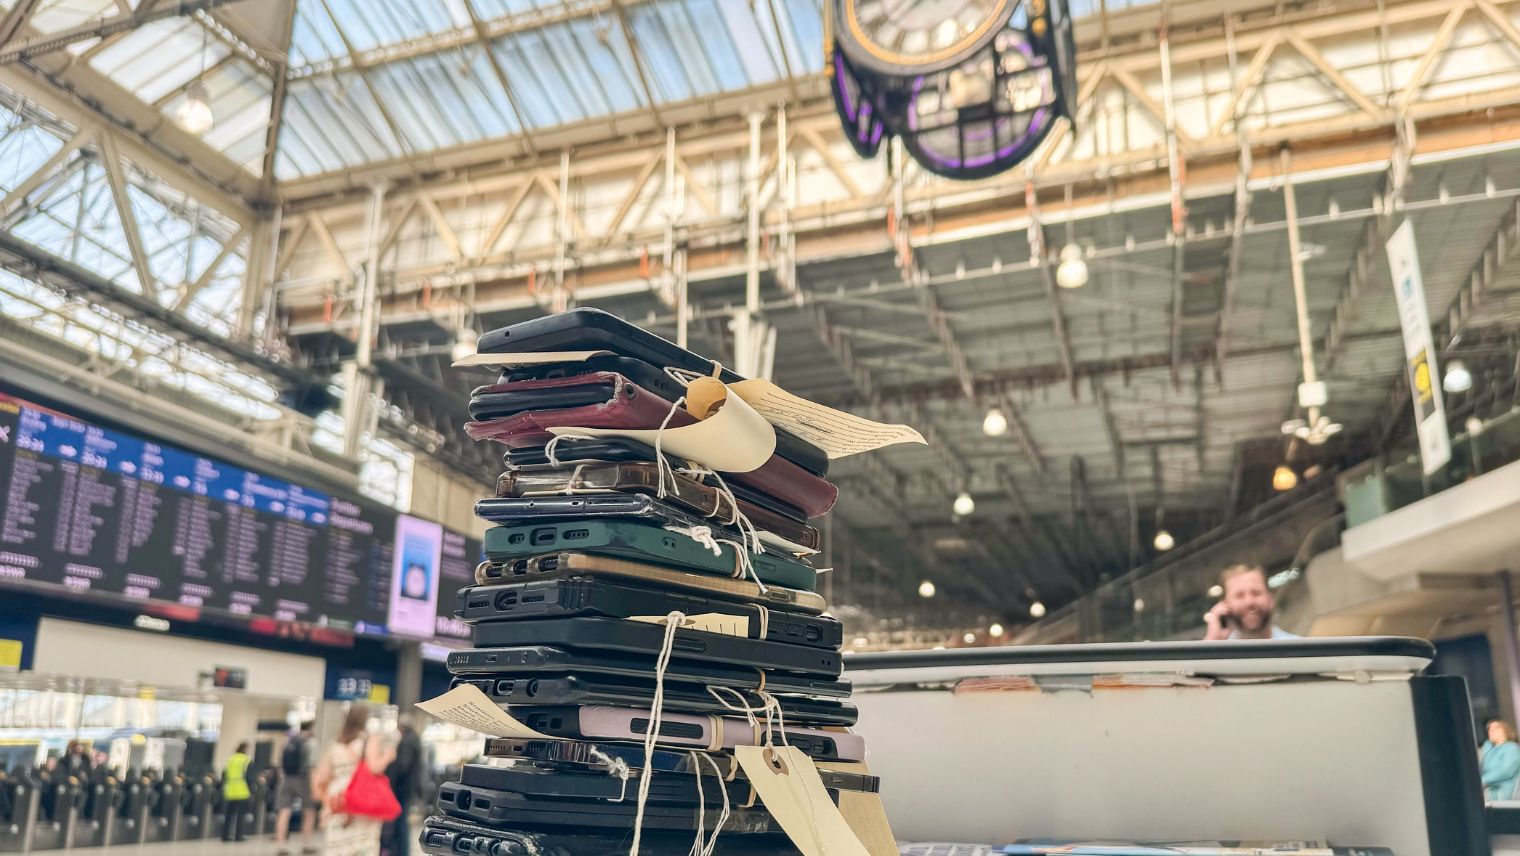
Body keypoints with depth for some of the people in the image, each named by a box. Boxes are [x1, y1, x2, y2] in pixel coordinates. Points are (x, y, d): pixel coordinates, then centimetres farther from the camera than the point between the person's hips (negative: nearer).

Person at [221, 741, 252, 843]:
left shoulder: (230, 759, 9)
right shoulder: (247, 761, -4)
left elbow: (224, 775, 8)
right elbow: (249, 776, -8)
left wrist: (224, 788, 16)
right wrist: (252, 791, -2)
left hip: (230, 792, 4)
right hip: (242, 792, -4)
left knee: (229, 814, 12)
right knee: (240, 814, 5)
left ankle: (225, 835, 11)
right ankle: (238, 835, 5)